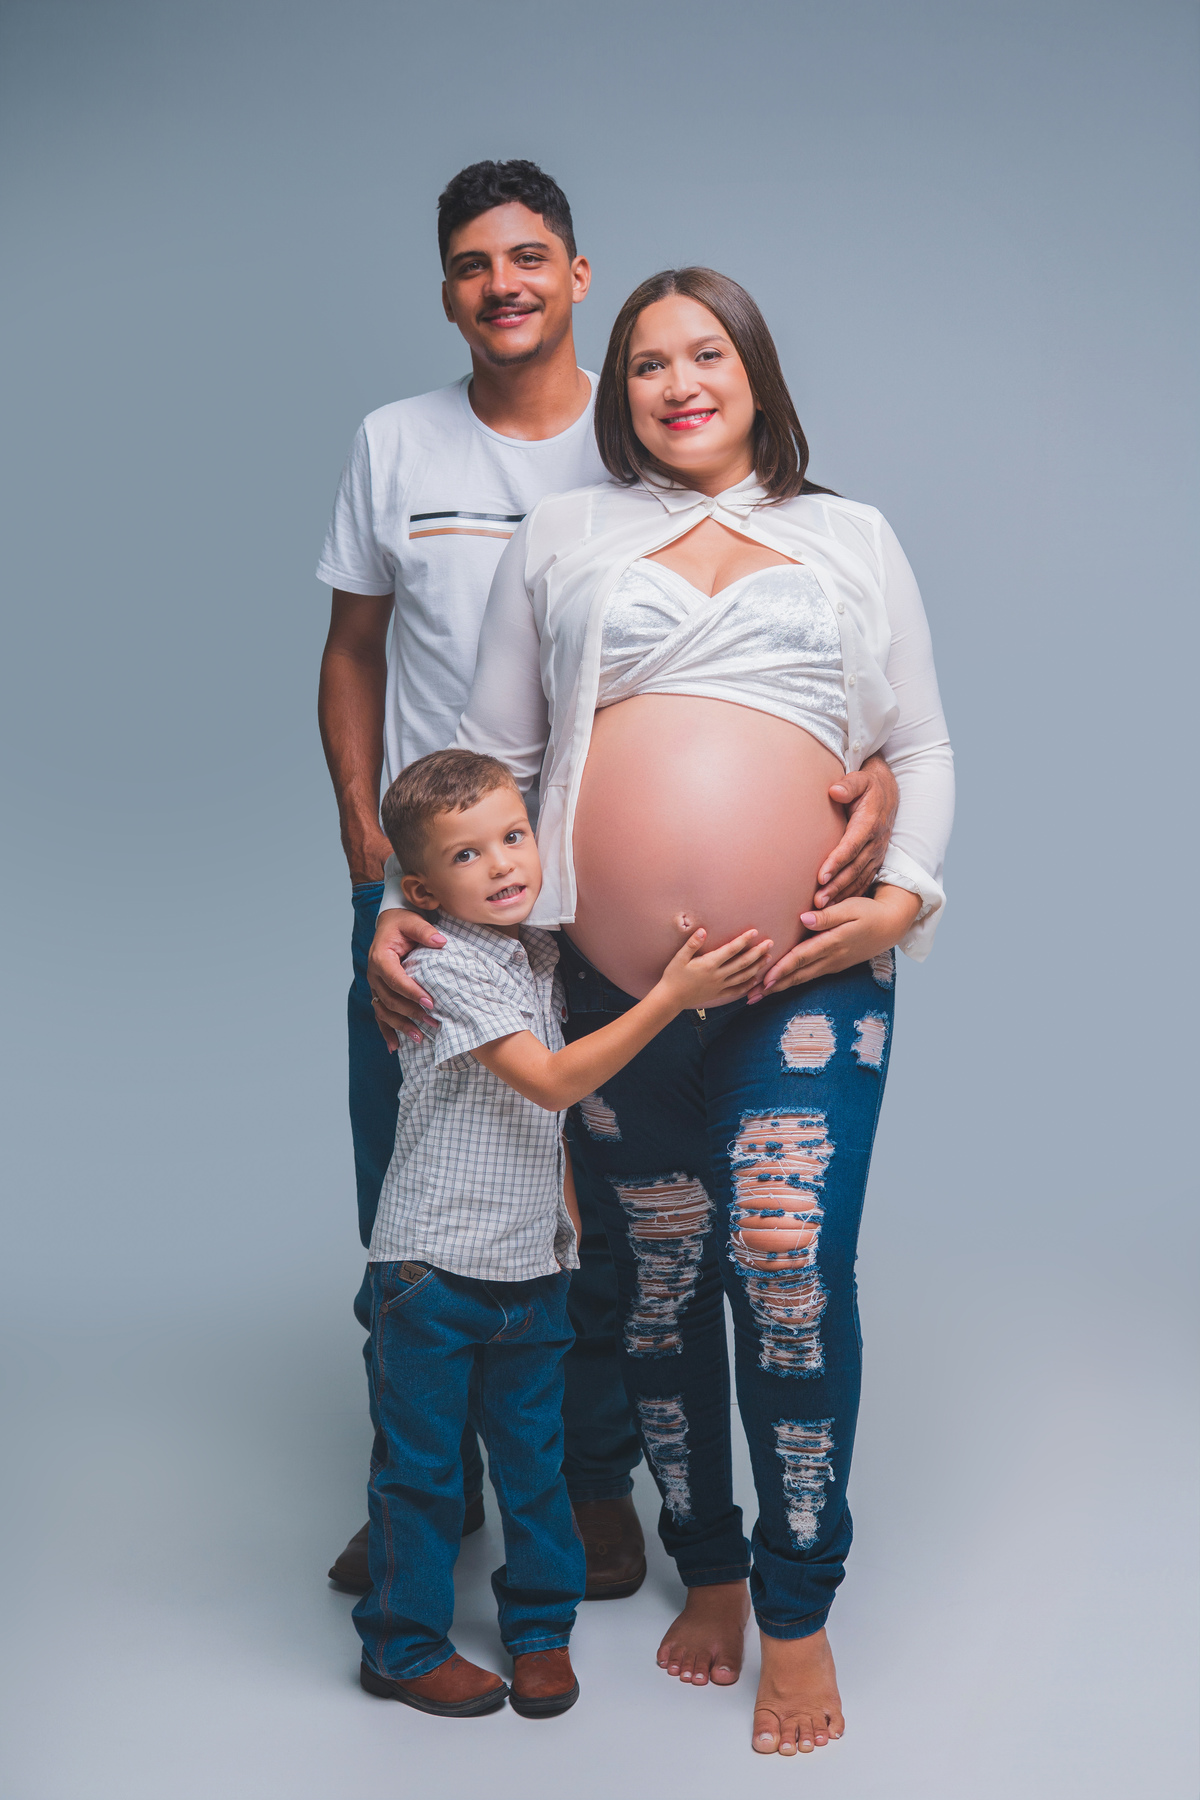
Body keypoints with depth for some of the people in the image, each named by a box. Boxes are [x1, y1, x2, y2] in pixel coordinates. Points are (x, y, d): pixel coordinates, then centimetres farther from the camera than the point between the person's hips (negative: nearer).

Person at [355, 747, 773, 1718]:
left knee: (534, 1453, 14)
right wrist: (670, 997, -26)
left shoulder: (543, 958, 7)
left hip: (533, 1265, 6)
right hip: (434, 1263, -6)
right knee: (422, 1464, 6)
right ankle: (406, 1646, 21)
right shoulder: (447, 969, -17)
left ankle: (542, 1627, 30)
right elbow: (550, 1081, -24)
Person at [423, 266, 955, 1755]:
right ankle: (707, 1568, 30)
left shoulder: (852, 539, 16)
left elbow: (922, 749, 14)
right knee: (658, 1290, 9)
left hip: (809, 985, -1)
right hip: (616, 993, 1)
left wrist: (906, 893, -2)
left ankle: (798, 1618, 12)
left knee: (793, 1284, -7)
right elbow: (490, 754, 16)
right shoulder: (561, 537, 15)